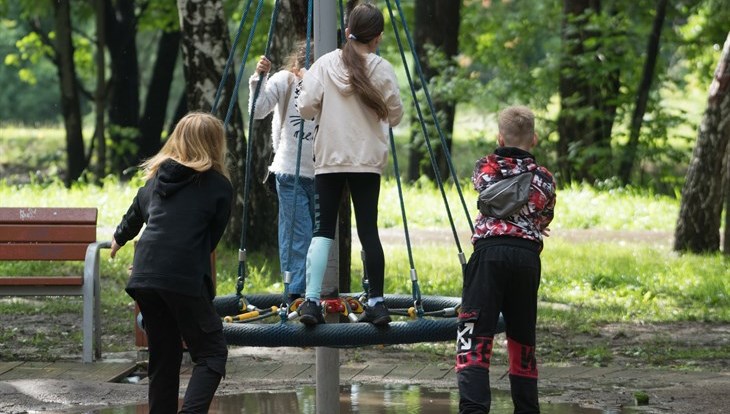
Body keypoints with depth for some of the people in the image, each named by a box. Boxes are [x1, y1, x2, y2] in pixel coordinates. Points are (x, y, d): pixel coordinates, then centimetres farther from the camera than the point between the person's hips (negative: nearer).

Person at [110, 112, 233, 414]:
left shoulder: (158, 177, 18)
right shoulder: (219, 187, 4)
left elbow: (136, 213, 36)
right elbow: (212, 239, 13)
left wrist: (120, 238, 59)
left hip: (144, 275, 6)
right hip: (184, 278, -6)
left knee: (163, 356, 16)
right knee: (211, 353, -2)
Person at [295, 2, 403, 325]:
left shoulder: (325, 64, -1)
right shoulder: (383, 70, -3)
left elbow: (306, 108, -6)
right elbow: (395, 116, 1)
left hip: (328, 159, 1)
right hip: (367, 160, -1)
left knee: (323, 230, 1)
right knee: (368, 228, 4)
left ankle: (311, 301, -11)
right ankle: (376, 303, 4)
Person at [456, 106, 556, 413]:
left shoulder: (486, 168, 8)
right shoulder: (544, 178, 13)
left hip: (490, 252, -3)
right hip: (528, 256, 3)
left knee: (475, 334, -10)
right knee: (522, 338, 15)